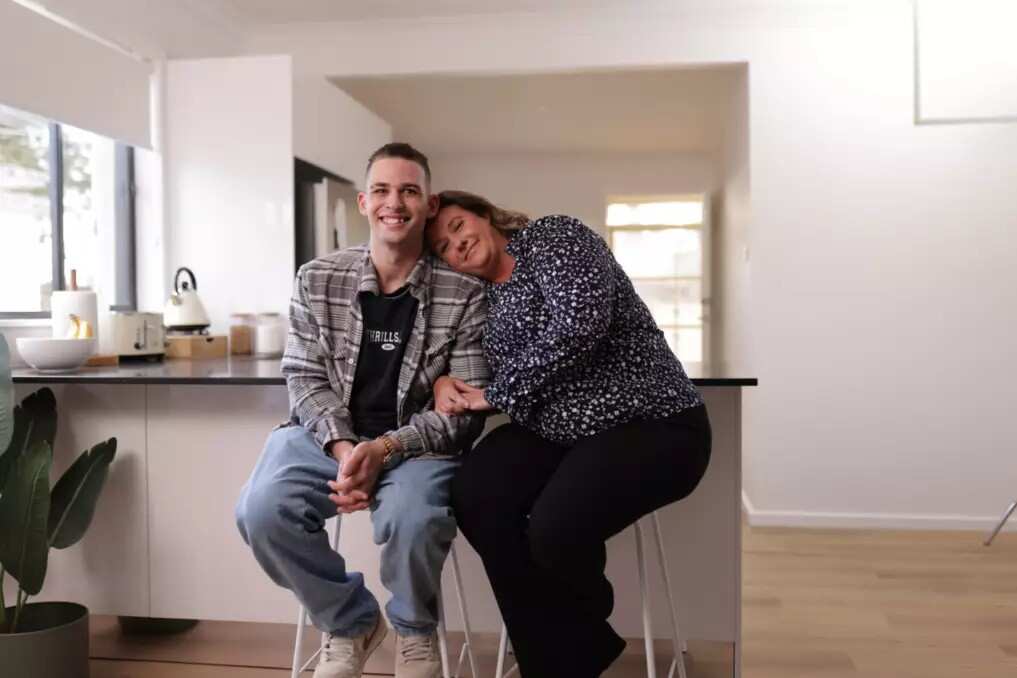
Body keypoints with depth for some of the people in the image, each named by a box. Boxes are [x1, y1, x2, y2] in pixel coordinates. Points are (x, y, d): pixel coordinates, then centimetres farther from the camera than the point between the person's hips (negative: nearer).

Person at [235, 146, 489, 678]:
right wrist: (343, 446, -18)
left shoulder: (464, 294, -8)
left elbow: (464, 410, -8)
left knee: (414, 520, -34)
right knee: (262, 510, -25)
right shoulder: (317, 280, 1)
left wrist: (386, 448, -22)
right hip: (327, 434, 3)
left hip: (416, 444, -2)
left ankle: (414, 629, 5)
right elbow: (305, 377, 1)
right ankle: (350, 621, 6)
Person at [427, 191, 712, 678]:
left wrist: (497, 394, -13)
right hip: (557, 431, 7)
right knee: (474, 498, -18)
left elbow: (581, 322, -22)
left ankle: (586, 631, 10)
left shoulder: (552, 236, -6)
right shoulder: (483, 299, 15)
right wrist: (444, 382, -4)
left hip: (650, 425, -7)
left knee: (554, 528, -28)